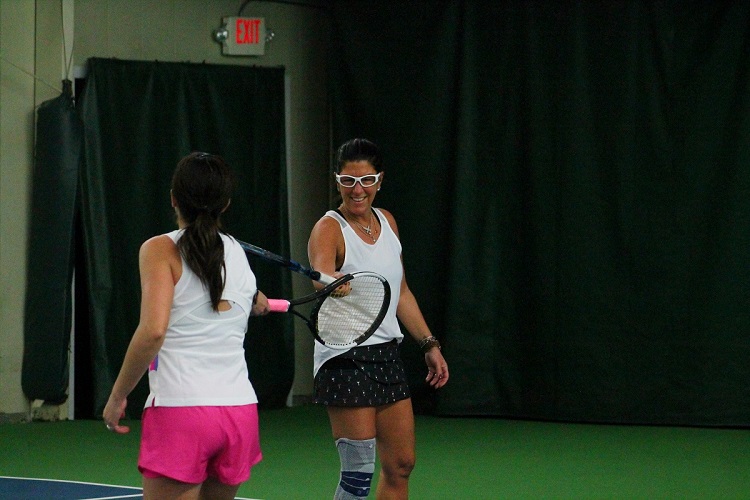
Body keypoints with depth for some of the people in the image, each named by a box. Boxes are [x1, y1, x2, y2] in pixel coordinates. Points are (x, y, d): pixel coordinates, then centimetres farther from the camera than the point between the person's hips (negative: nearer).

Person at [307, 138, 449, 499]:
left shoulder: (387, 222, 10)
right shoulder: (329, 229, -12)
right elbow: (321, 276, -34)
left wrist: (429, 344, 17)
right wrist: (334, 285, -57)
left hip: (387, 355, 8)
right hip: (345, 358, -8)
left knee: (401, 465, 9)